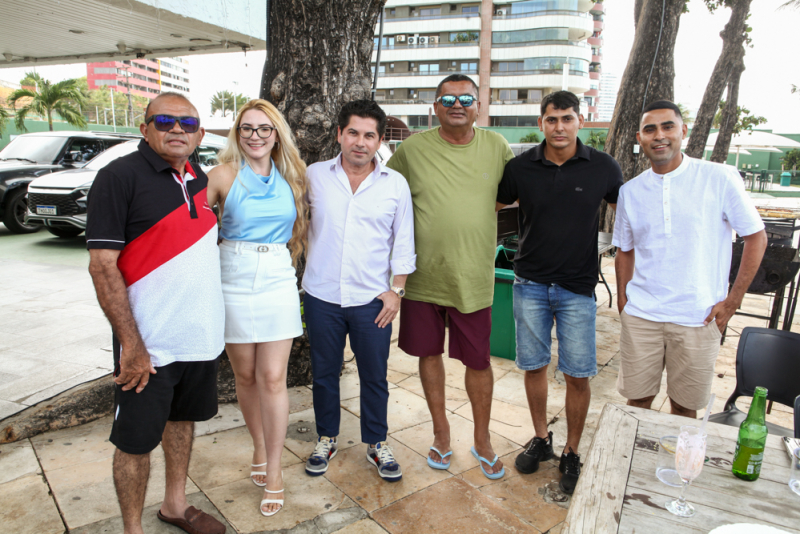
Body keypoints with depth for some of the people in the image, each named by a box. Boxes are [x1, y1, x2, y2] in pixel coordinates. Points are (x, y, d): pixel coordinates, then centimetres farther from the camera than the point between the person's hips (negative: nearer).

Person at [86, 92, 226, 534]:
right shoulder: (120, 176, -12)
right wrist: (132, 345, -19)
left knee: (182, 419, 20)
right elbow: (102, 266, -17)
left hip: (199, 333, 6)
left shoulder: (200, 179, 7)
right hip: (149, 344, -6)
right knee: (136, 440, 8)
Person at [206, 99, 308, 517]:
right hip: (234, 282, -1)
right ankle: (259, 449, 32)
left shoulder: (290, 178, 8)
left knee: (273, 378, 0)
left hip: (278, 282, 1)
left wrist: (288, 260, 11)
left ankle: (273, 472, 13)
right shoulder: (223, 175, 0)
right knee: (245, 375, 10)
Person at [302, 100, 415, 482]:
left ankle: (376, 444, 30)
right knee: (324, 373, 14)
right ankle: (326, 439, 35)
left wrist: (396, 289, -1)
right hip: (321, 295, 1)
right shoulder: (315, 176, 1)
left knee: (374, 376, 10)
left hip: (372, 299, 0)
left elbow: (403, 244, 4)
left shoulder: (396, 185, 0)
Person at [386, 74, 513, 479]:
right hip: (422, 275, 1)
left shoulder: (496, 147, 2)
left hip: (473, 276, 0)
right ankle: (441, 432, 34)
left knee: (478, 361, 8)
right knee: (429, 353, 13)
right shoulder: (413, 148, -1)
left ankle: (482, 440, 30)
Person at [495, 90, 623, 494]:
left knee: (578, 375, 2)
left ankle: (572, 454, 22)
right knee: (534, 366, 11)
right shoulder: (521, 167, -1)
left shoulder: (603, 168, -3)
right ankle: (541, 439, 31)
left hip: (577, 288, -1)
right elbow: (489, 207, 12)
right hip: (530, 283, 1)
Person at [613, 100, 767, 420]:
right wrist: (622, 299, 5)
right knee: (637, 399, 10)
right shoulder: (630, 191, 6)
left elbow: (756, 237, 1)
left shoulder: (720, 178, -5)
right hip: (640, 315, 2)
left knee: (685, 406, 10)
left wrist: (733, 301, -4)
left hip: (698, 319, -2)